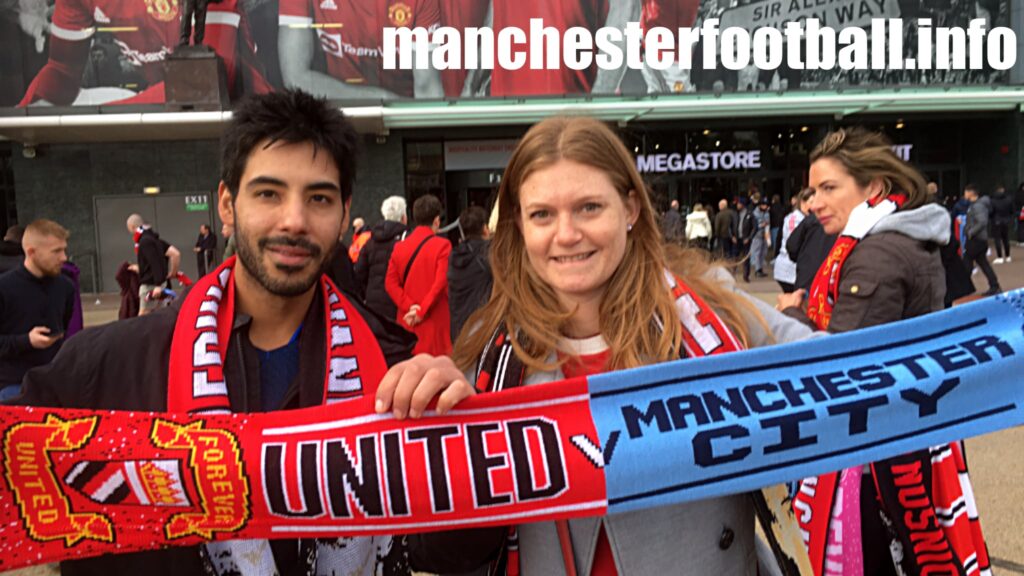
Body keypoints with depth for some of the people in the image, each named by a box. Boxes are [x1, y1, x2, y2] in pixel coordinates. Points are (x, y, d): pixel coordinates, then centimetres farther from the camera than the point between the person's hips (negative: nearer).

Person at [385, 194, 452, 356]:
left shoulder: (399, 247, 6)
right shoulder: (442, 245, -8)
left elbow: (390, 283, 0)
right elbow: (441, 282, -17)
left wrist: (408, 306, -6)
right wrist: (422, 312, -13)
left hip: (407, 321, 5)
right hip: (434, 321, -5)